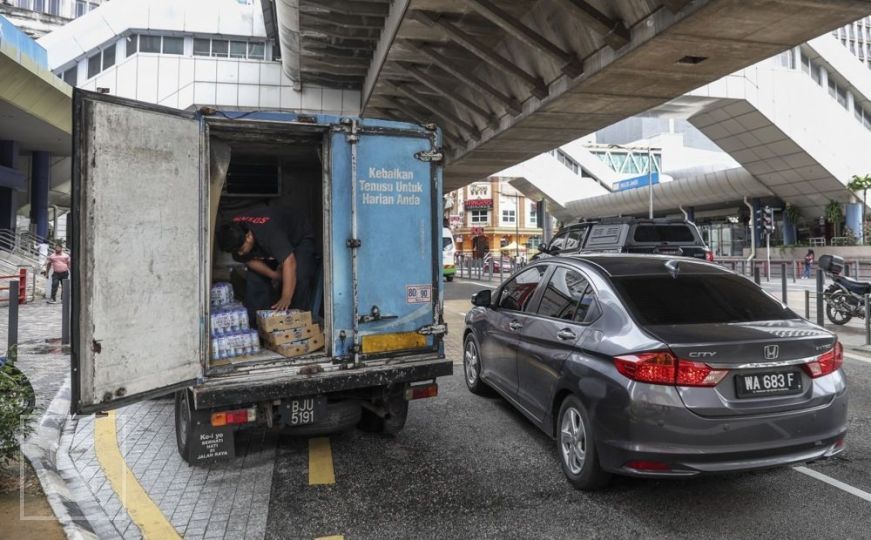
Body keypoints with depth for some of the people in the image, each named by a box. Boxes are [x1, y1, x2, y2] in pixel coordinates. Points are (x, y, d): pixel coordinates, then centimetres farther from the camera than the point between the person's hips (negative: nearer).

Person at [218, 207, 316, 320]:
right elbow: (249, 259, -8)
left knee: (299, 277, -28)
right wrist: (274, 274, -22)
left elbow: (289, 263, -50)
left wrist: (286, 299, -56)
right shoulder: (234, 232, -22)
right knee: (254, 277, -6)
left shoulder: (269, 231, -44)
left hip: (299, 239, -6)